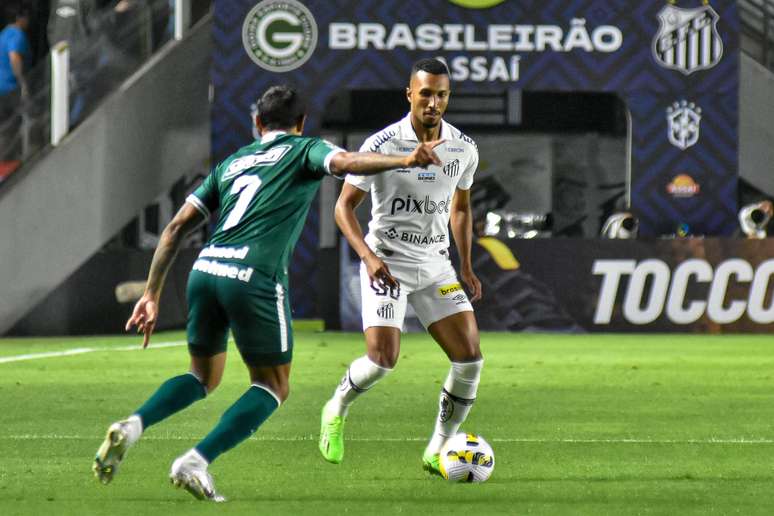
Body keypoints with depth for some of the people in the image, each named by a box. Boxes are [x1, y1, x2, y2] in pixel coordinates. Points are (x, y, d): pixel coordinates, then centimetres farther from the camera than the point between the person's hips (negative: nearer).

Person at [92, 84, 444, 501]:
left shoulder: (233, 162, 26)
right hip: (255, 278, -5)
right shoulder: (304, 150, 13)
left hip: (205, 269, 5)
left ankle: (132, 426, -1)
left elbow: (177, 227, 22)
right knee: (272, 388, 10)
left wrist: (152, 294, 23)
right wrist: (405, 161, -20)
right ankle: (196, 462, -7)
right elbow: (343, 162, -11)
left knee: (203, 378, 24)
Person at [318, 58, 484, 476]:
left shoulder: (463, 149, 1)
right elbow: (344, 206, -8)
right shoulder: (382, 145, -13)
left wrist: (466, 267, 12)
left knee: (469, 356, -9)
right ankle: (336, 410, 16)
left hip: (436, 265, 4)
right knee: (383, 358, -17)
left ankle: (437, 451, 6)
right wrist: (368, 256, -21)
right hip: (387, 264, -4)